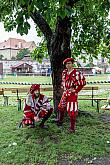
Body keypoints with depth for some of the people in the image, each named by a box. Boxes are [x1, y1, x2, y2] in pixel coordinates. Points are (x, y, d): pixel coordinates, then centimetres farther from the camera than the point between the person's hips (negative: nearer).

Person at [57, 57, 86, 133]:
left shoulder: (76, 73, -17)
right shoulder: (64, 72, 6)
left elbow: (83, 82, -15)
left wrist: (75, 90, -11)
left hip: (72, 94, -7)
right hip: (65, 93, 7)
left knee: (72, 111, -5)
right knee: (61, 107, 21)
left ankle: (72, 128, 9)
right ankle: (60, 121, 44)